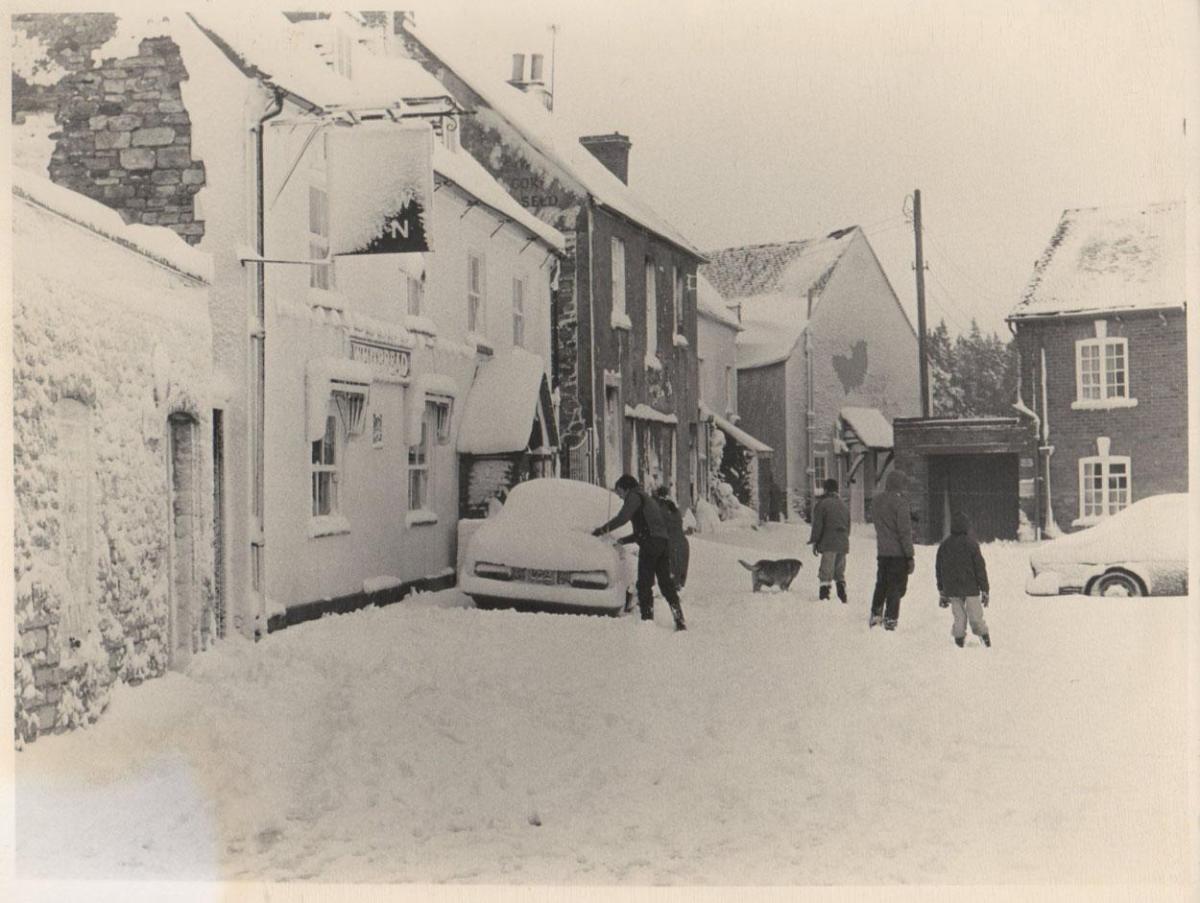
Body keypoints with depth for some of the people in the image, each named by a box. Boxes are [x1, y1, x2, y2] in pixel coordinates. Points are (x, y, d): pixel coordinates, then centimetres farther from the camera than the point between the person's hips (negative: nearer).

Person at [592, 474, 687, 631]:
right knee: (666, 583, 8)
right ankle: (679, 619, 4)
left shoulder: (634, 496, 2)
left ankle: (647, 618, -9)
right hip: (664, 542, 9)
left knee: (644, 584, -5)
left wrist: (602, 529, -8)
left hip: (650, 543, -9)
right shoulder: (648, 499, 31)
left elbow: (622, 517, -13)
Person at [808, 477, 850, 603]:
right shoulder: (844, 505, 17)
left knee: (826, 571, -8)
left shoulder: (821, 503, -5)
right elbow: (848, 525, 20)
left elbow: (817, 525, -8)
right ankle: (842, 593, 11)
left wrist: (814, 542, -3)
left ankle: (825, 593, -16)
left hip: (828, 544, -6)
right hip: (843, 543, 6)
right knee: (840, 571, 15)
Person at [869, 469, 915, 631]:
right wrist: (909, 555, -13)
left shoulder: (877, 500, 6)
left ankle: (876, 614, 22)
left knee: (881, 584, 20)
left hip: (882, 551, 6)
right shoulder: (899, 501, -15)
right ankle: (890, 619, 2)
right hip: (898, 552, -6)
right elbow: (905, 531, -16)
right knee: (896, 587, 2)